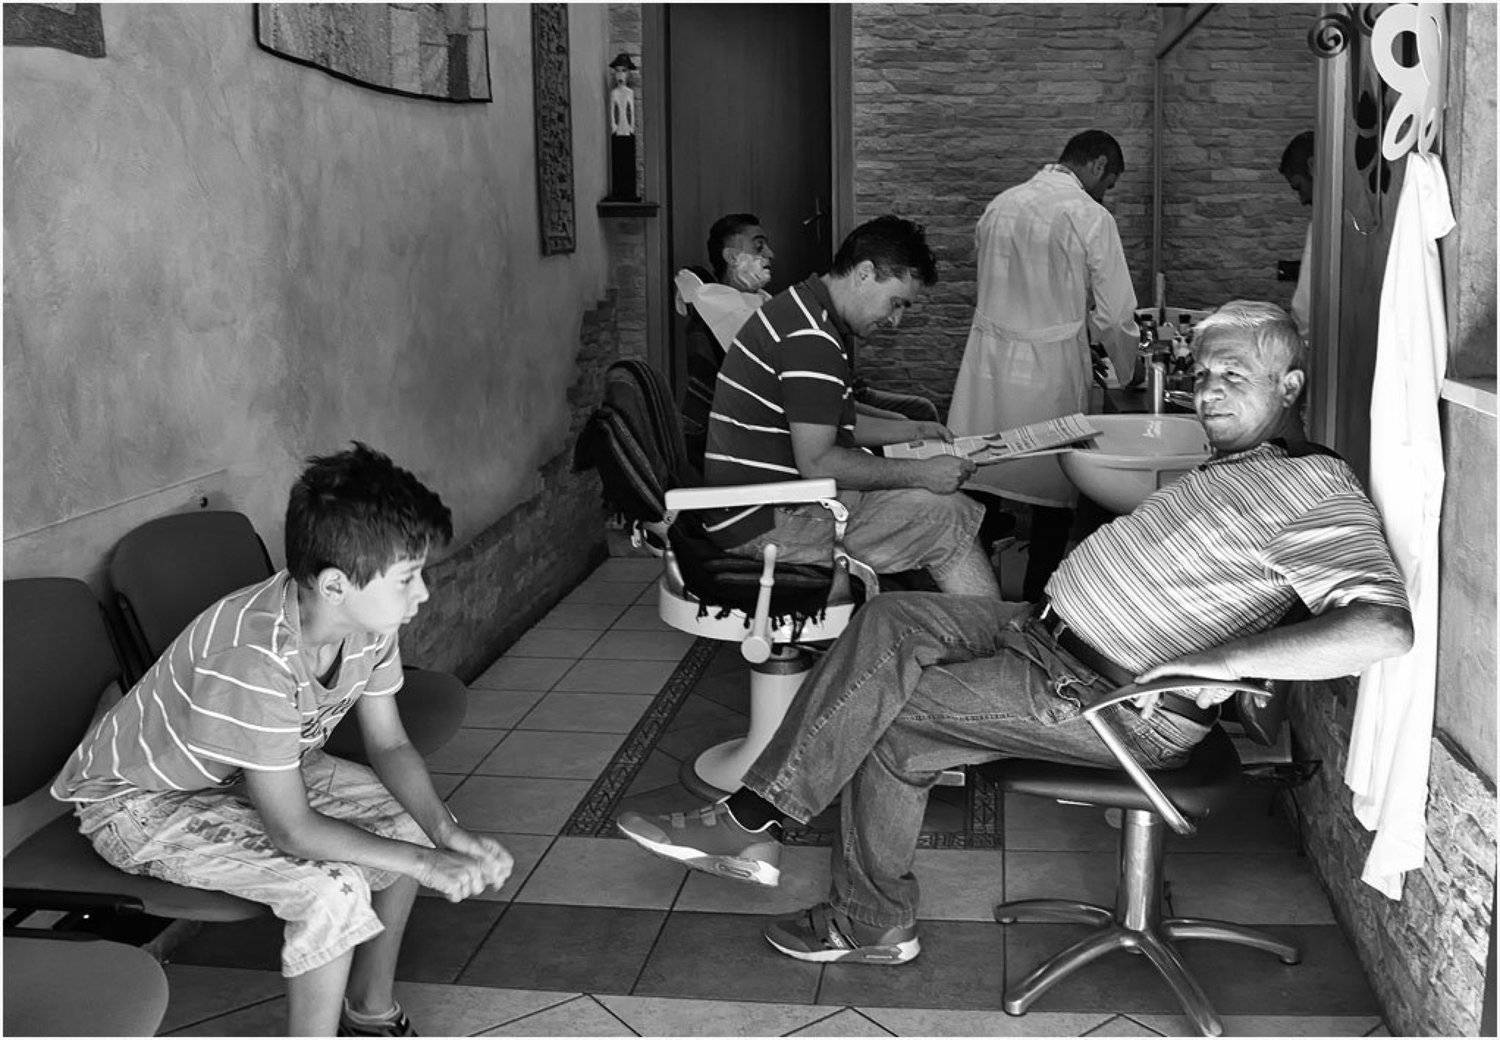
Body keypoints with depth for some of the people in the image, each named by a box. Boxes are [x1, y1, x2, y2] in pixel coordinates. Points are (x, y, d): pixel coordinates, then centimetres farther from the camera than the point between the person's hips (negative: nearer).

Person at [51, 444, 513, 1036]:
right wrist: (427, 863, -28)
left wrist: (447, 832, -20)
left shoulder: (366, 618, -17)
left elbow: (389, 747, -3)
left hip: (251, 768, 8)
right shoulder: (254, 659, -40)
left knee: (406, 819, -2)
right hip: (139, 803, -8)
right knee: (332, 891, -26)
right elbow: (292, 831, -34)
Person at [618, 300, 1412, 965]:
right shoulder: (1234, 459, 14)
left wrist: (1219, 659, -35)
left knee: (890, 721, -11)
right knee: (893, 619, -3)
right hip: (1051, 634, 9)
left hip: (1117, 701, -9)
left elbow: (1386, 626, -30)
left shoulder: (1315, 491, -16)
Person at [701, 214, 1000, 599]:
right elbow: (817, 462, -24)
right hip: (765, 522, -11)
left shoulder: (803, 308, 15)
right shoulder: (810, 338, -21)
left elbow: (829, 425, 25)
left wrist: (913, 431, 17)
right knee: (951, 519, -11)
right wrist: (921, 472, -16)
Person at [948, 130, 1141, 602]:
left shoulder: (999, 205, 9)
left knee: (980, 484, 9)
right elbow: (1115, 315, -5)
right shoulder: (1090, 217, -9)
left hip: (986, 362, 5)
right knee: (1052, 498, 6)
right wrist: (1129, 376, 9)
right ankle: (1034, 610, 11)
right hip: (1049, 369, -5)